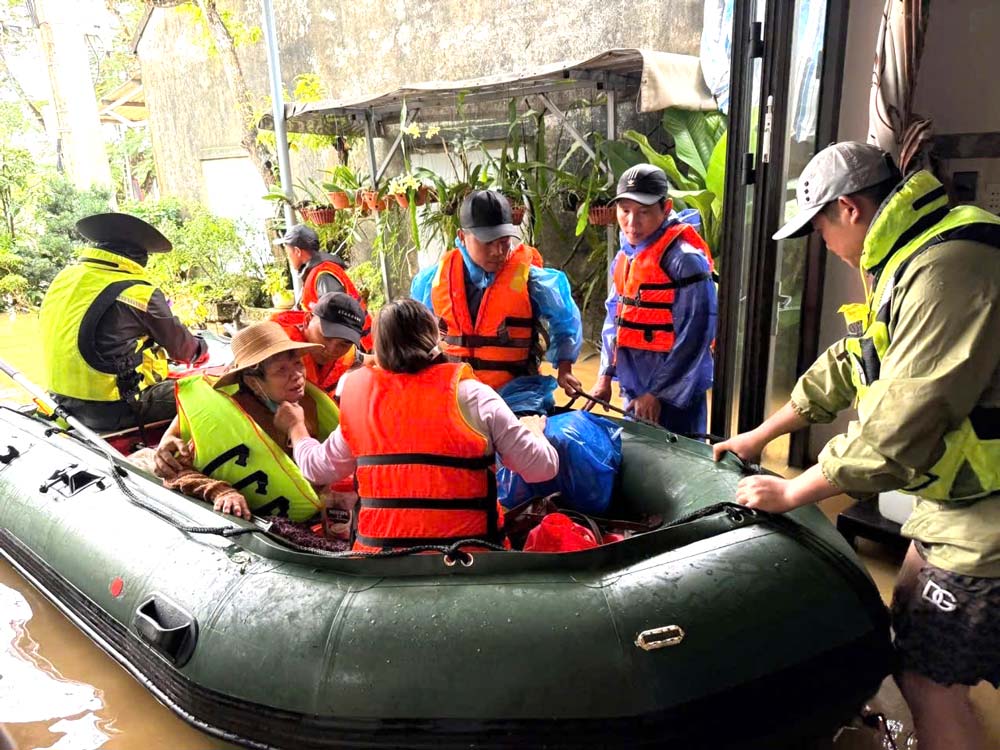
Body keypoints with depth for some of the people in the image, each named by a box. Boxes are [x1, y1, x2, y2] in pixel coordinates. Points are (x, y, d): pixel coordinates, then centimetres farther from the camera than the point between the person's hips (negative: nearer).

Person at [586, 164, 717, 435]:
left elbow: (694, 336, -19)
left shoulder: (685, 259, -17)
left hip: (674, 395, -7)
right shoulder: (625, 256, 6)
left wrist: (658, 393, -17)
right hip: (633, 387, 8)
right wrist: (605, 376, 8)